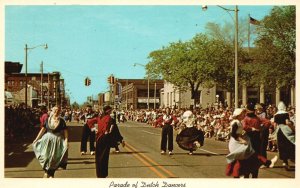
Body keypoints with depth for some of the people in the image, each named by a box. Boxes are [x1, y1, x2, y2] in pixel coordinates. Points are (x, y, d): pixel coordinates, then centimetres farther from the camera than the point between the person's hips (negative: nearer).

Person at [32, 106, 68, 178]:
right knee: (46, 157, 5)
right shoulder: (47, 120, -1)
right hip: (47, 140, 2)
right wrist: (36, 139, 1)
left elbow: (65, 131, -10)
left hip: (58, 141, -1)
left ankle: (51, 174, 22)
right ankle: (47, 171, 28)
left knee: (54, 159, 6)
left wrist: (66, 140, -23)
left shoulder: (61, 121, -7)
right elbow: (43, 129, 1)